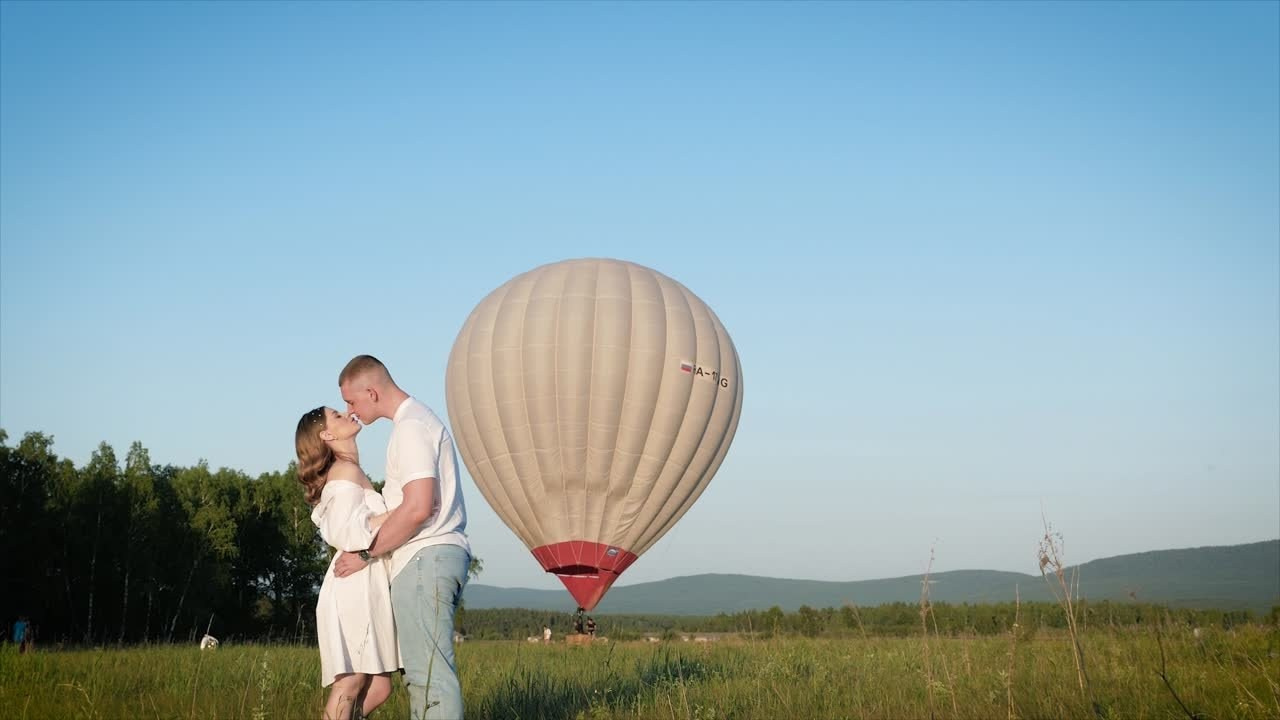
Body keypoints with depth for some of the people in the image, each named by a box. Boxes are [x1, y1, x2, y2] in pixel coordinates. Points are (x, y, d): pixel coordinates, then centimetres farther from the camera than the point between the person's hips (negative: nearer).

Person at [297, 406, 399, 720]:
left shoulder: (350, 473, 22)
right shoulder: (346, 471, -6)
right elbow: (346, 532, -17)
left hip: (368, 588, 9)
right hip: (355, 587, -9)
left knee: (378, 687, 6)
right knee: (351, 681, -9)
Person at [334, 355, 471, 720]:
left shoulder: (411, 427, -11)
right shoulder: (418, 419, 20)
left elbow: (417, 508, -20)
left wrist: (365, 553, -12)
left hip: (426, 558, -10)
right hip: (431, 557, 10)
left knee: (428, 674, -12)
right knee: (421, 672, 9)